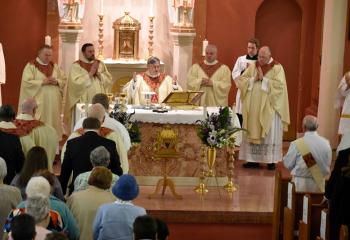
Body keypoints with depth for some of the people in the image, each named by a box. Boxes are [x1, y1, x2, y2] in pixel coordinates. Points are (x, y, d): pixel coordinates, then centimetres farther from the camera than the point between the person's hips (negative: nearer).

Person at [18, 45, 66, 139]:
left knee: (53, 122, 6)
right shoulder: (31, 66, -3)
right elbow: (27, 82, -13)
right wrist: (42, 82, -17)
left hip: (54, 103, 5)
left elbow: (64, 80, 12)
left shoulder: (54, 66, 14)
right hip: (38, 102, -5)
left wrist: (57, 82, -9)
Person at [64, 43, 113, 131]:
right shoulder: (76, 66, -1)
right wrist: (90, 74, -12)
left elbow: (109, 80, 8)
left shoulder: (100, 64, 14)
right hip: (83, 102, -4)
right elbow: (76, 82, -14)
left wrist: (98, 73, -6)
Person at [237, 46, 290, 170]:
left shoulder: (277, 68, -3)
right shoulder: (253, 66, 9)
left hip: (269, 108, -4)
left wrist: (263, 79, -17)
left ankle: (271, 160, 4)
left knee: (270, 134, -2)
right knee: (252, 132, 5)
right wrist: (254, 79, -12)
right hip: (253, 108, 4)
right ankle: (253, 159, 12)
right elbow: (241, 80, 3)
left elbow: (279, 85, -16)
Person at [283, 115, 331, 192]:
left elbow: (288, 165, -3)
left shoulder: (296, 144, -13)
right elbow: (328, 165, 7)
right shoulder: (326, 143, -3)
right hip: (319, 185, 3)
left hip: (301, 184, -3)